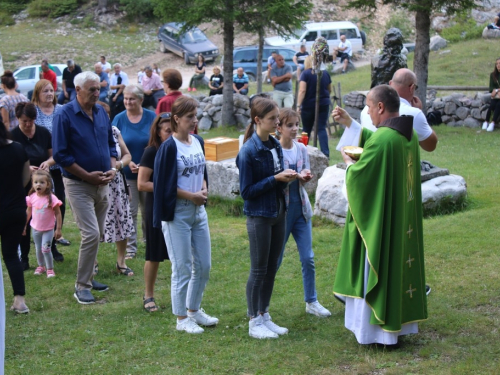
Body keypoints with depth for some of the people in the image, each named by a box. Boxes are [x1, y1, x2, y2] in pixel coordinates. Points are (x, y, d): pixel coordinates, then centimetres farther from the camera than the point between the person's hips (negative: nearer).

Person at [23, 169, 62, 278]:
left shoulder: (51, 198, -19)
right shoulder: (32, 197, -8)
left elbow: (58, 214, -13)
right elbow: (28, 212, 7)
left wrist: (58, 229, -12)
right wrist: (23, 226, 11)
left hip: (48, 229, -4)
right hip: (35, 228, 4)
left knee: (46, 249, -9)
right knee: (38, 249, 15)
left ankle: (50, 269, 6)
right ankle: (41, 266, 33)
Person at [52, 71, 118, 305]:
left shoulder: (101, 112, 6)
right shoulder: (64, 116, -12)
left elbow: (110, 144, 16)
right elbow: (60, 154, -14)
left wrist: (113, 168, -2)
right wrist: (88, 176, -16)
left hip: (102, 184, 6)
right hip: (78, 185, -6)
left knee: (97, 234, 12)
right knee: (91, 235, -13)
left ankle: (88, 277, 28)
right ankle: (81, 286, -2)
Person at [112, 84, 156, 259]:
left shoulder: (151, 118, -2)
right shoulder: (119, 119, -1)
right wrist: (128, 162, -15)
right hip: (127, 173, 0)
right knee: (129, 212, 4)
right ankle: (130, 247, 12)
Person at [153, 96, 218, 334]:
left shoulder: (198, 142, 7)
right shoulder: (169, 147, -14)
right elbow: (165, 185, -14)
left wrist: (204, 190, -3)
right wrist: (192, 196, -14)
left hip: (198, 211, 7)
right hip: (177, 213, -7)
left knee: (204, 265, 12)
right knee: (182, 268, 0)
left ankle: (194, 310, 29)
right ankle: (181, 318, 12)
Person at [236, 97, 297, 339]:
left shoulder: (275, 146, 6)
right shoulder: (249, 151, -16)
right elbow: (247, 191, -15)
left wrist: (286, 178, -6)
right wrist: (275, 179, -19)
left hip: (278, 213, 7)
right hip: (259, 216, -7)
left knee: (272, 268, 12)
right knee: (259, 269, 1)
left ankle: (264, 316, 23)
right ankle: (254, 322, 12)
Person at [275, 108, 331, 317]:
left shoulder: (301, 149, 5)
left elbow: (304, 179, 12)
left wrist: (305, 177, -11)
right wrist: (294, 177, -23)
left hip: (301, 208, 5)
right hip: (281, 208, -5)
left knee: (308, 258, 5)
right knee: (275, 259, 3)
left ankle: (311, 302, 17)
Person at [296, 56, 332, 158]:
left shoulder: (305, 73, -7)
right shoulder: (325, 73, 5)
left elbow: (302, 90, -17)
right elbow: (329, 90, 16)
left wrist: (298, 105, -20)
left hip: (308, 105, -2)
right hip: (324, 104, 2)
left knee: (307, 129, 12)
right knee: (322, 129, -1)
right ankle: (325, 152, -15)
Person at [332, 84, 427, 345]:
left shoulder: (383, 139, -25)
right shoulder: (408, 135, 4)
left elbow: (359, 176, -19)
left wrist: (348, 162, 2)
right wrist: (349, 123, 23)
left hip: (381, 219, -9)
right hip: (404, 218, 9)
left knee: (378, 270, 2)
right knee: (399, 264, 17)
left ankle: (381, 330, 11)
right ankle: (401, 322, 27)